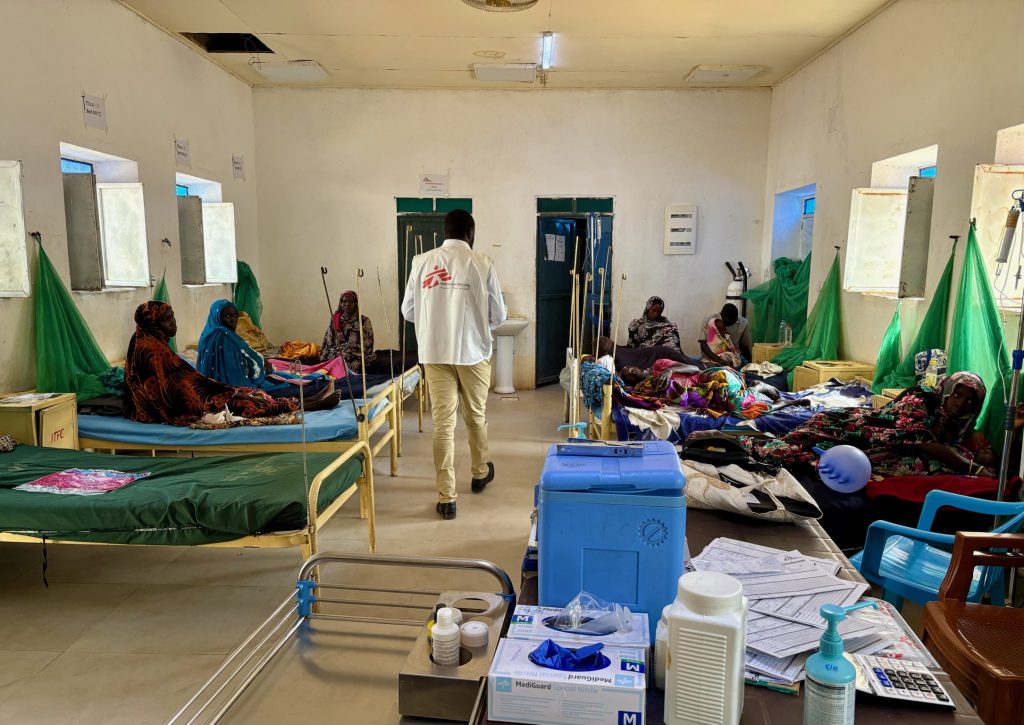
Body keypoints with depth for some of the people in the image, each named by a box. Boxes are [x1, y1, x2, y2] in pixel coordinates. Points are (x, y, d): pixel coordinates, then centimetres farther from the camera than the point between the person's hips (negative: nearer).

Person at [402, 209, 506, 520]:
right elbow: (498, 315, 0)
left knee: (442, 422, 3)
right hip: (473, 352, -1)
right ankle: (480, 473, 39)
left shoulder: (422, 262, 0)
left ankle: (446, 498, 4)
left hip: (435, 354, 1)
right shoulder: (482, 263, -4)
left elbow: (408, 311, 7)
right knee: (476, 417, 18)